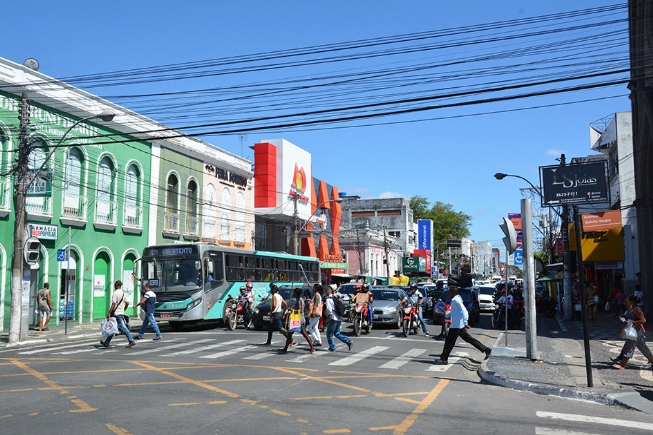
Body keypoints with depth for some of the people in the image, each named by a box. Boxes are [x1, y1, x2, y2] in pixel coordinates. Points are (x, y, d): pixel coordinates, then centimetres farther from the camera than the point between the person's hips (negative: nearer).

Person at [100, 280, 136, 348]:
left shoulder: (115, 293, -14)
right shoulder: (123, 293, 10)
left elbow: (113, 305, -19)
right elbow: (127, 303, 12)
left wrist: (109, 313, -15)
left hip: (116, 314, -9)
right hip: (121, 313, 9)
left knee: (122, 327, -9)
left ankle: (131, 341, -12)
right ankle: (106, 342, 20)